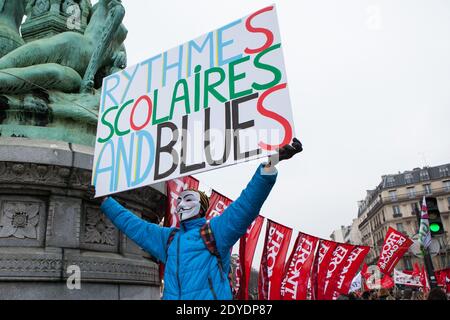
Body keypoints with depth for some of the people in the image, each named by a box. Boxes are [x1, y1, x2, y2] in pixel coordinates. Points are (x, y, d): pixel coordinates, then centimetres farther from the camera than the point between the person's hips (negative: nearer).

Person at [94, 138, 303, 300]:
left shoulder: (215, 230, 6)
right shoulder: (167, 238, 24)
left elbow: (247, 204, -7)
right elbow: (131, 224, 33)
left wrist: (270, 164, -18)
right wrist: (104, 200, 39)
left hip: (209, 295, -5)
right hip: (172, 296, 6)